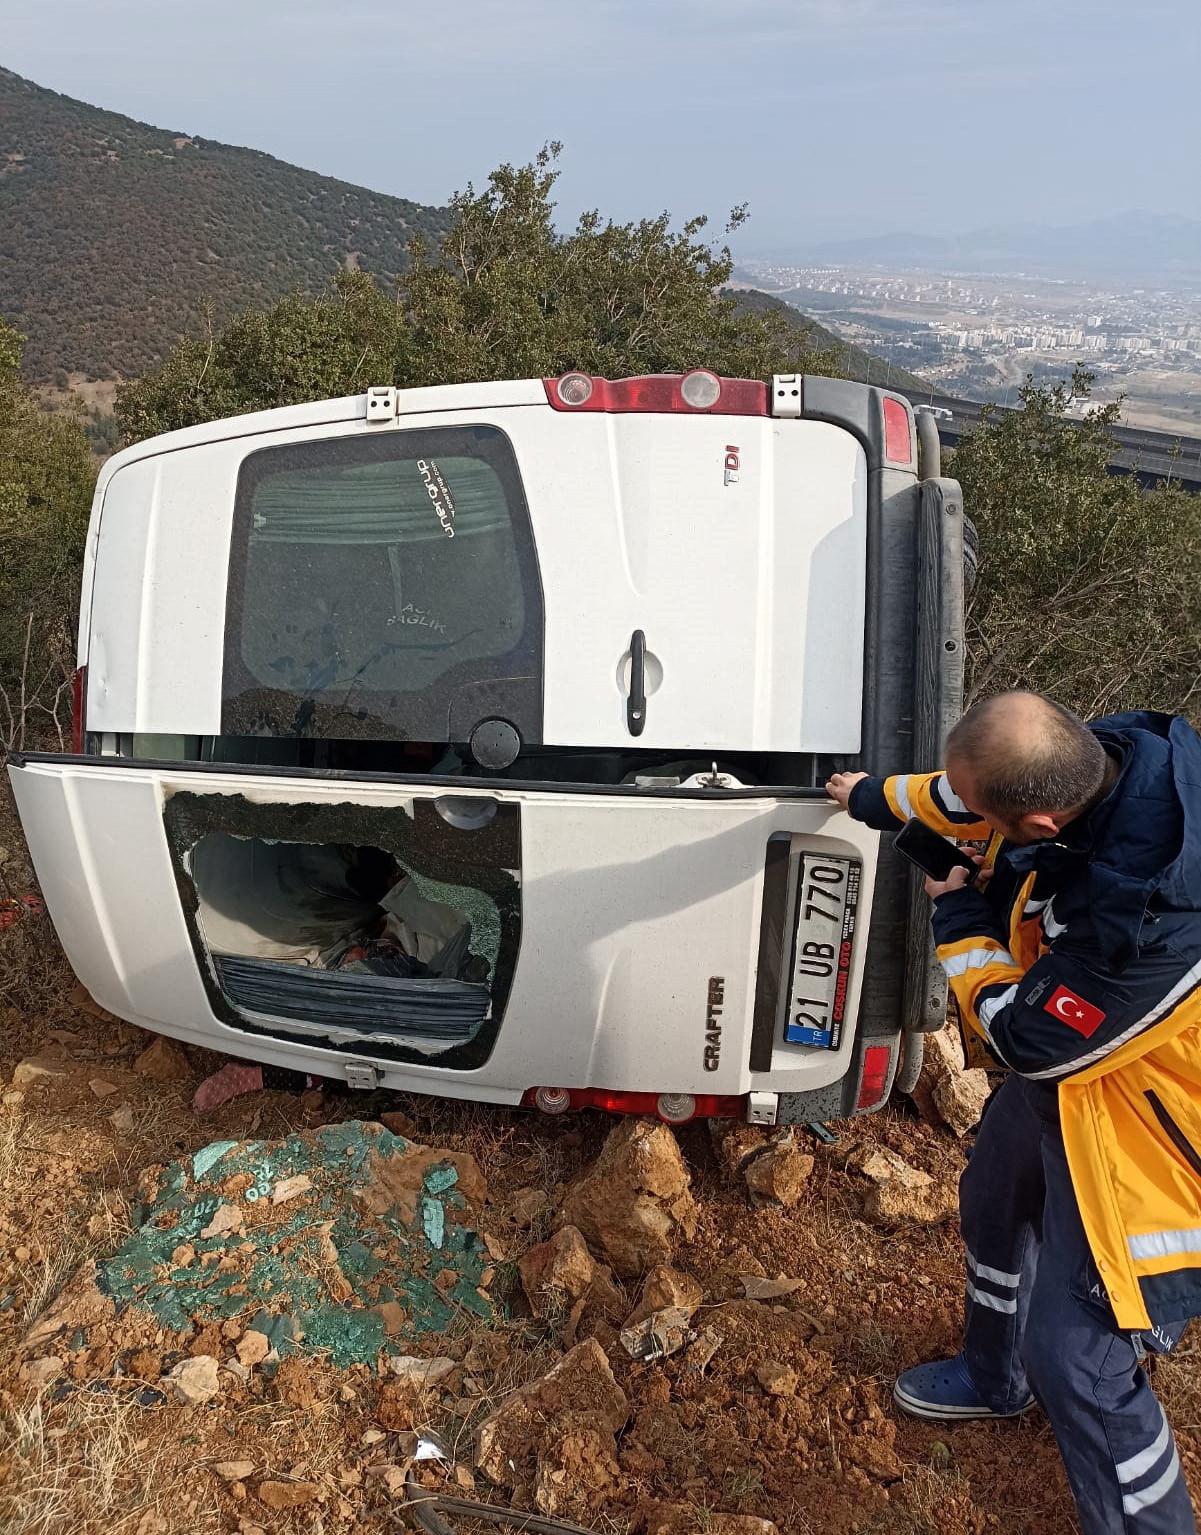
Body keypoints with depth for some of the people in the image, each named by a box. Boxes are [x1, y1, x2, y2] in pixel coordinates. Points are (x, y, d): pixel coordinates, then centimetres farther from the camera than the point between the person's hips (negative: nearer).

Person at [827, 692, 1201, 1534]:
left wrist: (958, 914, -12)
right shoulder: (1106, 752, -20)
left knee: (1076, 1354, -1)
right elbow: (971, 793, 2)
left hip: (1132, 1116, -9)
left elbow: (1025, 1035, -26)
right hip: (1061, 1070, 9)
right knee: (994, 1200, 27)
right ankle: (994, 1379, 56)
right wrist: (876, 798, 18)